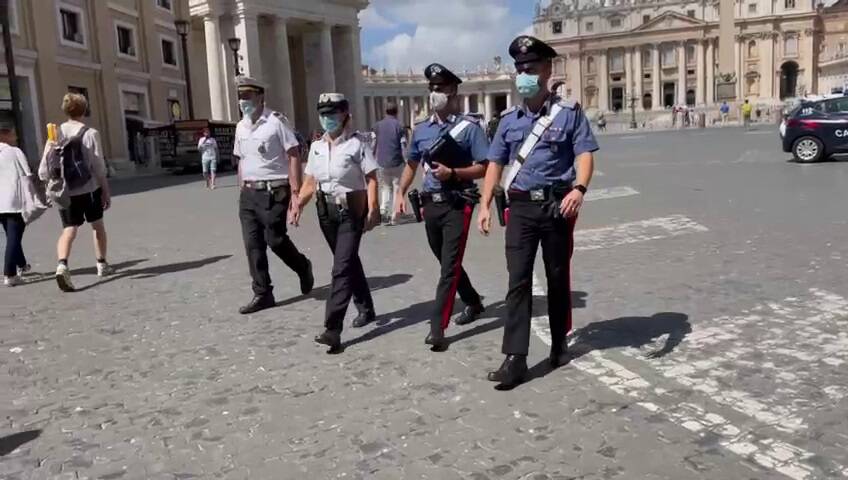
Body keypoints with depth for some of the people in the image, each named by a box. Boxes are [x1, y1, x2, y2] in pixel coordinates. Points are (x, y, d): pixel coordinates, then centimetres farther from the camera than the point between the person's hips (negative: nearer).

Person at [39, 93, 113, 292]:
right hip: (89, 188, -2)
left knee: (69, 230, 0)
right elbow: (99, 167, -9)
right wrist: (106, 191, -2)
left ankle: (62, 265, -24)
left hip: (64, 191, 2)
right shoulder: (90, 133, -8)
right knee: (98, 226, 17)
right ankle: (102, 264, 27)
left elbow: (44, 170, 0)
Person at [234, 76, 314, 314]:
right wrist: (242, 192, 13)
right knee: (253, 244, 4)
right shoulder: (241, 126, 11)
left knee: (275, 239, -4)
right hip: (248, 193, 6)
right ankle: (262, 294, 14)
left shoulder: (276, 121, -9)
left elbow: (294, 157, -12)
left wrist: (296, 194, -17)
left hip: (274, 192, -6)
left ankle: (303, 267, 26)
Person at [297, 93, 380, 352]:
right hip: (326, 210, 6)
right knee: (349, 262, 18)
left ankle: (333, 329, -14)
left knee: (342, 267, -11)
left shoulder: (357, 143, -8)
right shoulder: (316, 147, 9)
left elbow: (371, 178, -11)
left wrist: (372, 210, -20)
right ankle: (366, 309, 37)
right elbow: (310, 182, 11)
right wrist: (298, 204, -4)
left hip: (351, 210, -6)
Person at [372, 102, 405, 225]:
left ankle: (383, 209, -4)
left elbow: (373, 145, 4)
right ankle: (394, 216, 5)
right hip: (396, 162, -2)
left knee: (385, 187, 16)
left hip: (381, 163, 3)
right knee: (397, 187, 7)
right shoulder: (399, 126, -4)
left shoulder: (377, 125, 3)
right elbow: (403, 146, -6)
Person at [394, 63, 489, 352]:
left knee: (450, 266, -8)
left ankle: (437, 328, -8)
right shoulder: (421, 130, 9)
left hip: (457, 205, -6)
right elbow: (411, 164, 21)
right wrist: (401, 193, 9)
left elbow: (484, 167, -8)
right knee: (447, 263, 18)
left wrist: (453, 173, -20)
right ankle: (473, 303, 40)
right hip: (431, 204, 6)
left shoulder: (469, 128, -7)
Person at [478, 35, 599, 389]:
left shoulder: (569, 112, 0)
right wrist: (485, 206, 3)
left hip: (557, 204, -2)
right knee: (518, 280, -4)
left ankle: (559, 343, 28)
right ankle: (515, 357, -3)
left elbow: (585, 154, -8)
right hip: (521, 207, 2)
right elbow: (495, 164, 12)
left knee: (558, 277, 10)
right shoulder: (509, 119, 10)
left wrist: (579, 189, -27)